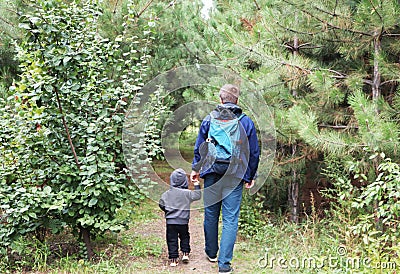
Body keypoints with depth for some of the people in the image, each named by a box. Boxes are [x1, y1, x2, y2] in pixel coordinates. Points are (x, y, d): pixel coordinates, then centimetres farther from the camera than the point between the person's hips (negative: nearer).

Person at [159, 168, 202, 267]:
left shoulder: (167, 193, -1)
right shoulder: (187, 193, -8)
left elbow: (161, 204, 4)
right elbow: (197, 196, -4)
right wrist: (197, 185, 4)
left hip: (170, 222, 0)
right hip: (183, 221, 0)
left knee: (172, 240, 6)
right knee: (184, 237, 21)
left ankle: (173, 259, 3)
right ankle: (185, 253, 14)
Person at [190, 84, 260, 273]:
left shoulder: (209, 119, 2)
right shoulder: (246, 122, 0)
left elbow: (199, 147, 8)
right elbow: (254, 152, 5)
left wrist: (196, 168, 21)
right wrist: (250, 176, 15)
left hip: (211, 172, 2)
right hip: (235, 176, -1)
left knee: (211, 213, 16)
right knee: (230, 219, 0)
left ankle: (211, 253, 31)